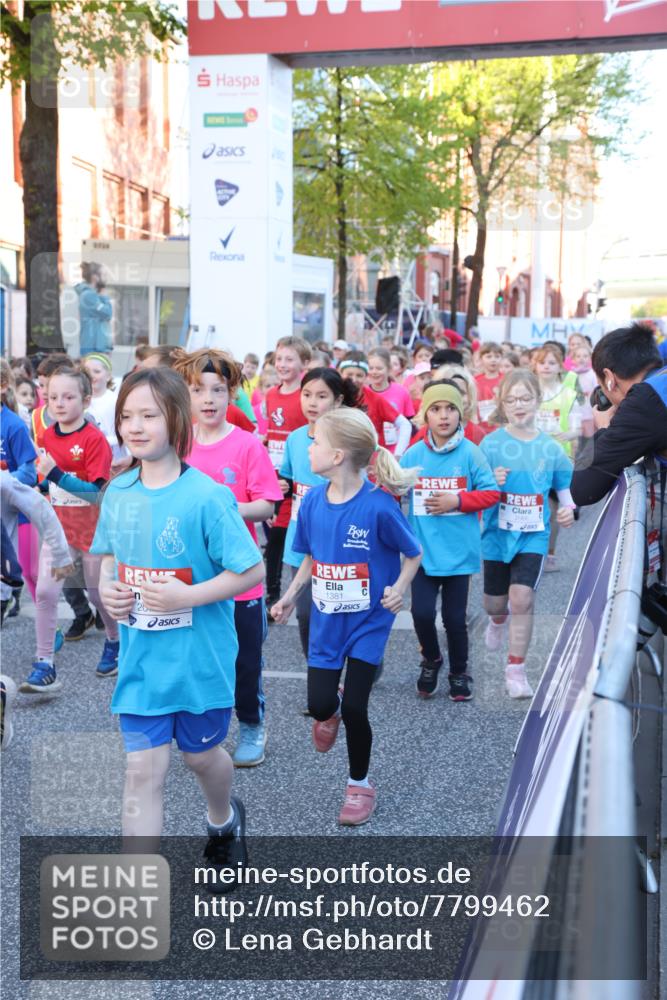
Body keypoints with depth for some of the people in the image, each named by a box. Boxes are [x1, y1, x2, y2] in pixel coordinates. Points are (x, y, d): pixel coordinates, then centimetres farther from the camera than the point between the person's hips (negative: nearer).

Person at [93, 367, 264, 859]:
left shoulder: (207, 496, -18)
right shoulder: (118, 492, -1)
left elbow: (253, 570, -16)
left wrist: (187, 596, -25)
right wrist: (108, 589, -5)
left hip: (200, 657, -3)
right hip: (141, 659, 3)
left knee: (201, 753, 20)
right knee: (143, 771, 1)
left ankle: (223, 817, 54)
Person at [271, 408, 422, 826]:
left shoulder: (378, 506, -22)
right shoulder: (312, 501, -6)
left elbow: (414, 553, -8)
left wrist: (399, 588, -22)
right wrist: (290, 597, 8)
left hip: (368, 620, -4)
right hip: (326, 619, 4)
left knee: (355, 708, -4)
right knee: (319, 704, 2)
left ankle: (360, 784, 21)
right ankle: (331, 711, 42)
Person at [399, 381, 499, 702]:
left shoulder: (470, 453, -5)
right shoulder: (412, 455, -1)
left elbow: (492, 493, -3)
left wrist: (457, 500, -14)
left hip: (458, 551, -1)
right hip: (423, 549, 1)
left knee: (454, 617, 6)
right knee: (422, 612, -6)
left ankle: (459, 671, 32)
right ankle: (431, 660, 26)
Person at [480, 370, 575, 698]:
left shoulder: (550, 447, -3)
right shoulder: (491, 444, -8)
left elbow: (565, 488, 6)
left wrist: (569, 510, -14)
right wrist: (491, 484, -27)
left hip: (533, 536, 0)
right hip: (497, 533, 0)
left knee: (522, 598, -14)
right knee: (494, 602, 14)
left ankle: (515, 669, 1)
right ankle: (498, 619, 53)